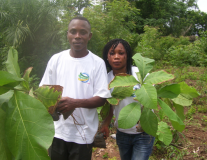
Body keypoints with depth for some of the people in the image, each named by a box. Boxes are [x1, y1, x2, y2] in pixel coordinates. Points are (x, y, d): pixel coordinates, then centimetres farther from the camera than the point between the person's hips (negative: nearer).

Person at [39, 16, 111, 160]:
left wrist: (76, 103, -24)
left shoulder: (97, 63, -7)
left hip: (83, 133, -2)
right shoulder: (56, 59, 1)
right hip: (57, 130, 3)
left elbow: (102, 98, -9)